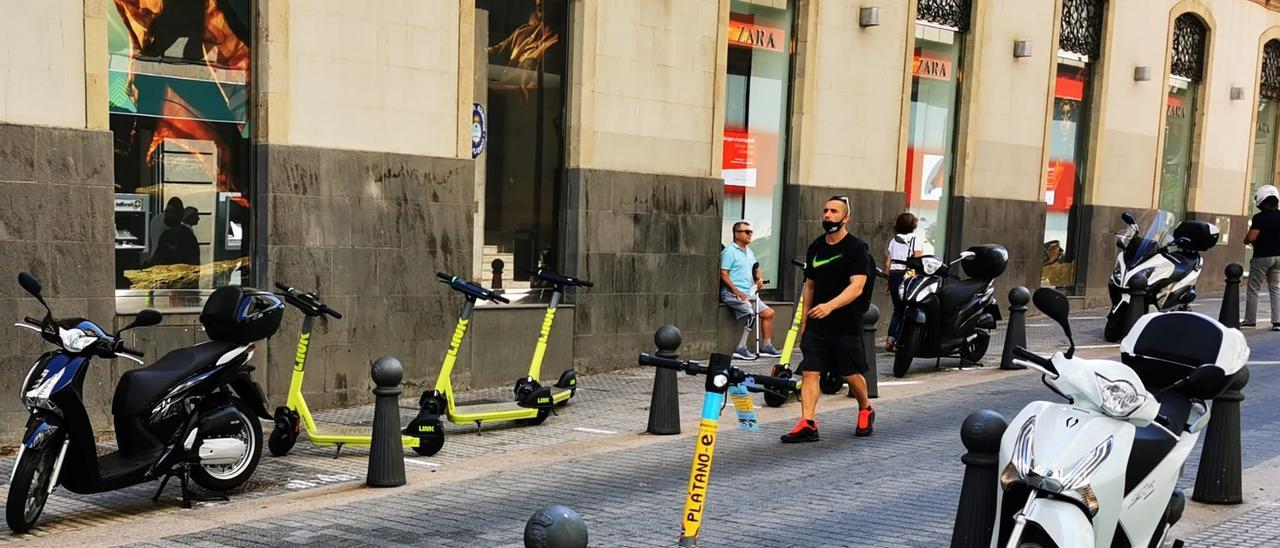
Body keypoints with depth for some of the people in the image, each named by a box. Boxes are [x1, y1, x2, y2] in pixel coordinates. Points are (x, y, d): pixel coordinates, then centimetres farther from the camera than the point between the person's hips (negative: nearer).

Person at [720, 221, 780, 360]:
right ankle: (740, 349, -22)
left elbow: (755, 268, 33)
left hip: (748, 294, 9)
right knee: (751, 314, -26)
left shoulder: (749, 252, 19)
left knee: (768, 313, 4)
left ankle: (766, 346, 12)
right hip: (733, 294, -9)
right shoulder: (729, 251, -7)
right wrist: (737, 291, -21)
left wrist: (758, 279, 10)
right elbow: (723, 274, -14)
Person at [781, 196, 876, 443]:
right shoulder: (815, 247, 10)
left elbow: (857, 287, -21)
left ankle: (865, 410, 33)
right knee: (809, 371, -6)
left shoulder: (857, 248, -9)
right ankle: (808, 423, -6)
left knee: (851, 374, 6)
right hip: (817, 324, 5)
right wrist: (804, 320, 16)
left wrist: (830, 306, -35)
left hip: (846, 324, -5)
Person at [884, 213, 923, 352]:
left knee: (897, 309, 13)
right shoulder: (916, 240, -2)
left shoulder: (893, 241, 10)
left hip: (894, 276, 4)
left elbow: (887, 264, 9)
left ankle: (891, 338, -1)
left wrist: (889, 281, 15)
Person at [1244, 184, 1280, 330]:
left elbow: (1251, 237, -24)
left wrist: (1246, 240, -3)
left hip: (1262, 256, -6)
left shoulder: (1260, 217, -17)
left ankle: (1250, 319, 9)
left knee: (1253, 289, 5)